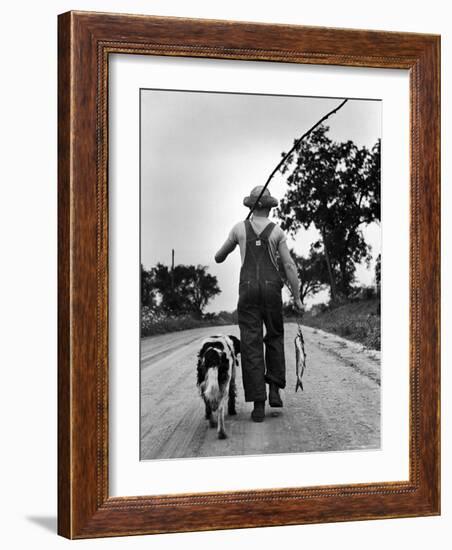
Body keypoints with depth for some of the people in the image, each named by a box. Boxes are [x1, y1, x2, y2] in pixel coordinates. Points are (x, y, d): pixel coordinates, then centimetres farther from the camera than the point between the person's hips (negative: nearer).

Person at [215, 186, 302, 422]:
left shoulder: (239, 228, 4)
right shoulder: (277, 231, 1)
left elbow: (219, 257, 14)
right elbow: (289, 265, -6)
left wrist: (220, 257, 38)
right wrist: (297, 297, -1)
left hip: (248, 290, 0)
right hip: (272, 289, 0)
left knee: (251, 345, 0)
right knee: (275, 336, 21)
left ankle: (258, 404, -5)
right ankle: (274, 390, 9)